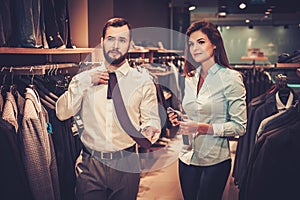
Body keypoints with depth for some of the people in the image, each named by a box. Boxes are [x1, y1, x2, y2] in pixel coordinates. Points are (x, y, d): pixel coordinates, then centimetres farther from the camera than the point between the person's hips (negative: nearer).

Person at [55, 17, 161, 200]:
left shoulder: (143, 81, 1)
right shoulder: (84, 78, 5)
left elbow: (151, 118, 0)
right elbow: (62, 113, -2)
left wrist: (149, 130, -23)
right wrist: (84, 83, -11)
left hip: (126, 164, 0)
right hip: (90, 164, 1)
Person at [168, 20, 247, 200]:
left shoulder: (231, 78, -10)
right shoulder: (190, 78, 8)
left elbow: (239, 126, -13)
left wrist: (203, 128, -21)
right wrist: (180, 118, -2)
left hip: (214, 160, -5)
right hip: (187, 157, 6)